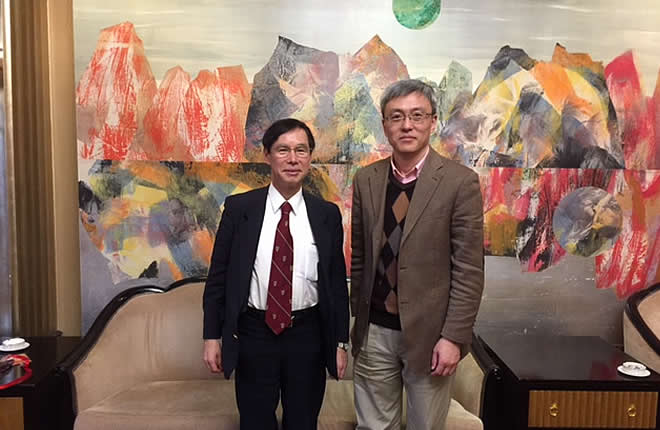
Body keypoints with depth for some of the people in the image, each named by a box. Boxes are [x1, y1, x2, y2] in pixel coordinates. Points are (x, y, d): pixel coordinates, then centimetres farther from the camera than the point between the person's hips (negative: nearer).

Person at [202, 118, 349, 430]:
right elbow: (218, 275, 0)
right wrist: (212, 336, -1)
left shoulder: (327, 214, -1)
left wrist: (340, 342, 4)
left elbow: (337, 282, 3)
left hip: (308, 335, 1)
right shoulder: (239, 207, -4)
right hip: (253, 334, -1)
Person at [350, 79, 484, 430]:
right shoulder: (365, 180, 3)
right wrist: (355, 317, 10)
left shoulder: (460, 182, -9)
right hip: (373, 332, 3)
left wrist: (453, 336, -11)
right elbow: (359, 257, 8)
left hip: (428, 333, -3)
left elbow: (469, 270, -9)